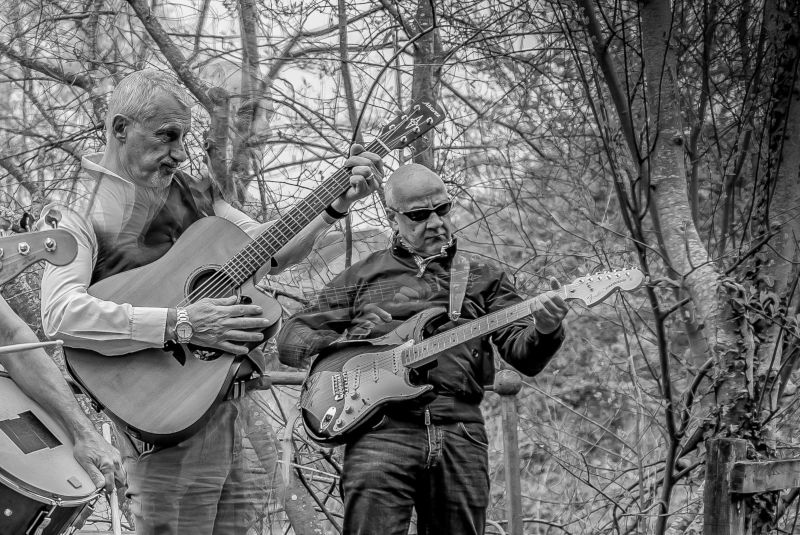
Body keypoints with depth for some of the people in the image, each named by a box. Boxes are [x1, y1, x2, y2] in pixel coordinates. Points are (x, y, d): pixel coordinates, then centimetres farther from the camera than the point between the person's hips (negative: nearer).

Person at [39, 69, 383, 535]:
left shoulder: (195, 193, 14)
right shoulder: (82, 212, -8)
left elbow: (270, 251, 17)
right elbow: (60, 316, -23)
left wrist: (336, 206, 3)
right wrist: (180, 325, -29)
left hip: (242, 402, 7)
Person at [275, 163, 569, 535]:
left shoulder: (483, 279, 20)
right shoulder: (361, 277, 17)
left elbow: (524, 354, 8)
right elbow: (290, 338, 16)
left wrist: (544, 332, -16)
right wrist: (342, 344, -5)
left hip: (461, 431, 2)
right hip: (382, 426, -2)